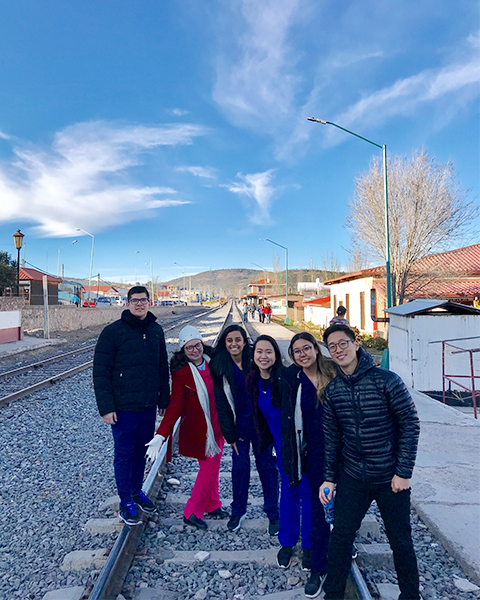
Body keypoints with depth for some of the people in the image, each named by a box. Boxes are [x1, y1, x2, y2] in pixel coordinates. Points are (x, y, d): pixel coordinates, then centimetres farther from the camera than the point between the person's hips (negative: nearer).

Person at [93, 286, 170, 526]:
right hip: (123, 407, -5)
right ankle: (126, 502, 25)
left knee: (141, 450, 18)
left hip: (149, 406, 5)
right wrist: (106, 407, -14)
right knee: (124, 454, 9)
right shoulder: (113, 332, -11)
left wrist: (164, 398, 10)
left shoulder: (156, 330, 5)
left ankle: (137, 491, 38)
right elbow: (101, 372, -11)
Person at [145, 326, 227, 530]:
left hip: (216, 426, 5)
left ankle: (212, 505, 39)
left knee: (212, 467, 18)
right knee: (209, 469, 3)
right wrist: (160, 436, -24)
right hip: (198, 429, -5)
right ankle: (191, 514, 23)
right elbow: (175, 406, -17)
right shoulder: (181, 372, -17)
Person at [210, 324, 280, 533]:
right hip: (238, 424, 1)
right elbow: (221, 404, -2)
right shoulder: (219, 367, -5)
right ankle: (238, 511, 27)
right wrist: (230, 435, -3)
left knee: (266, 464, 7)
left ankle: (273, 513, 23)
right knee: (240, 465, 5)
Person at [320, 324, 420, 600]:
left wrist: (404, 472, -12)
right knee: (341, 536, 8)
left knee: (401, 541, 14)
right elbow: (332, 437, 4)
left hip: (391, 478, -2)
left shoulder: (387, 380, -16)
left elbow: (410, 425, -11)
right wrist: (330, 477, 3)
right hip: (352, 477, 3)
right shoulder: (332, 390, -3)